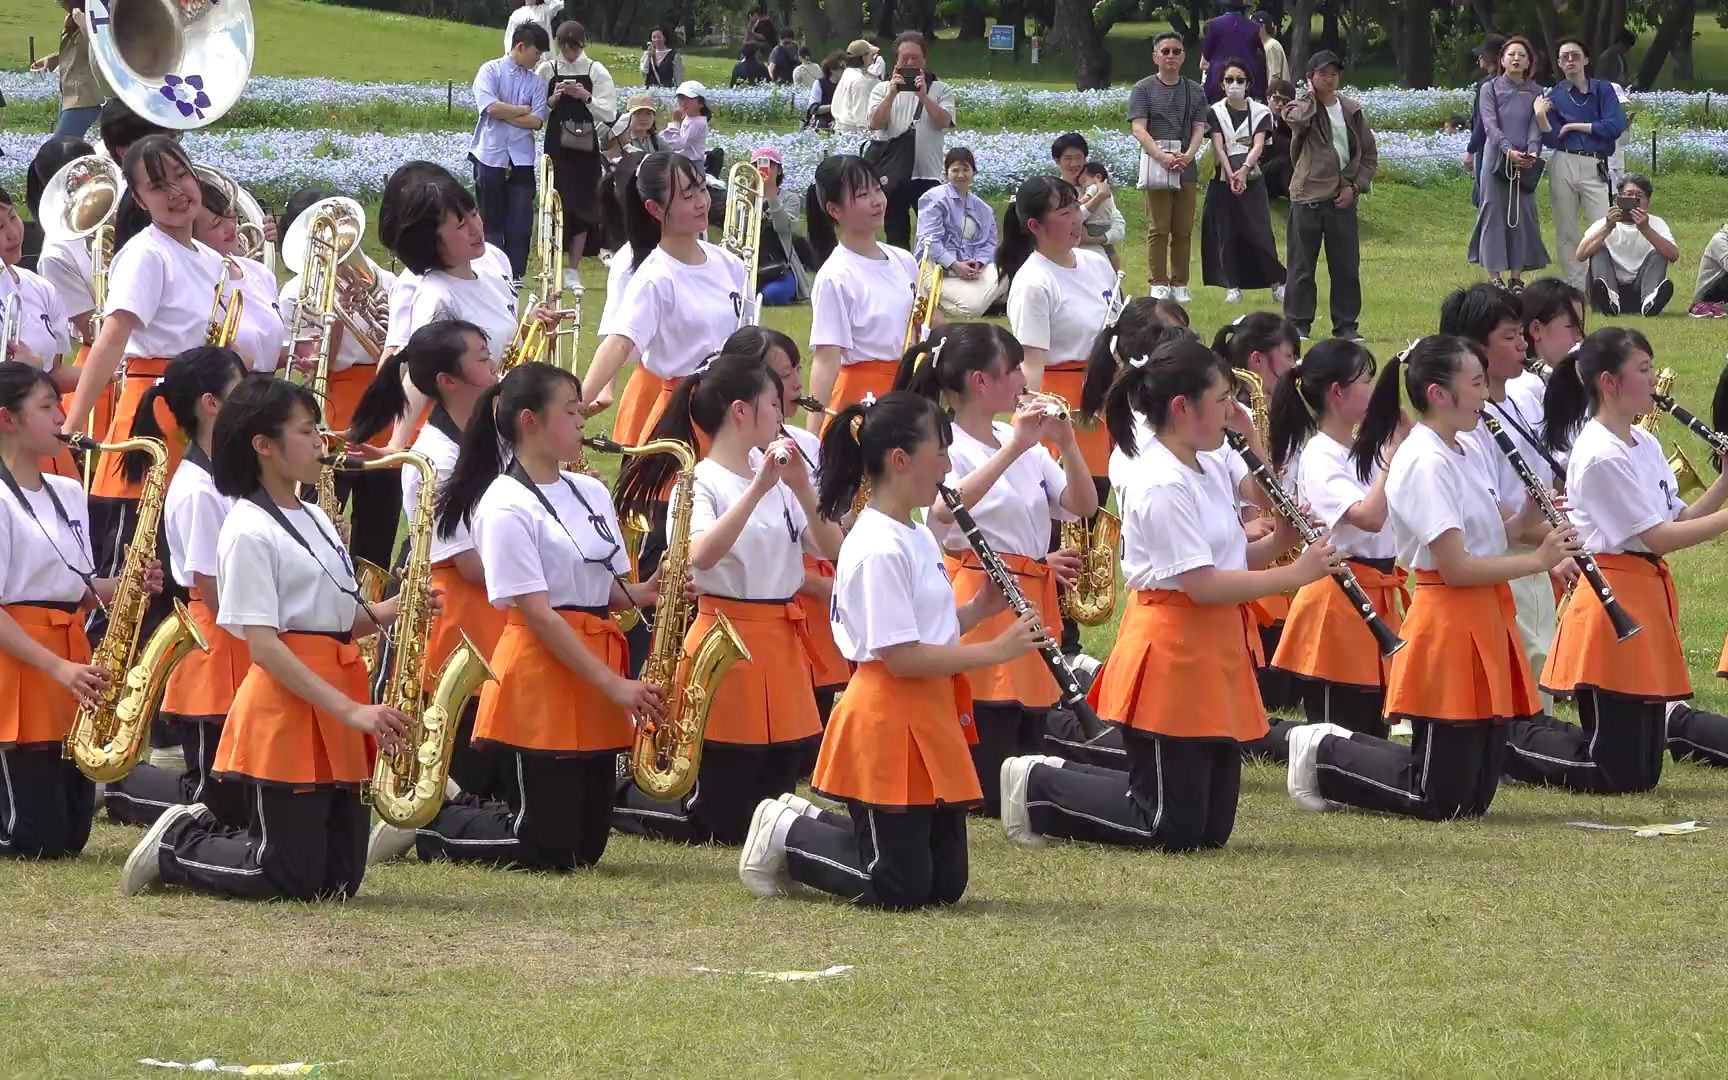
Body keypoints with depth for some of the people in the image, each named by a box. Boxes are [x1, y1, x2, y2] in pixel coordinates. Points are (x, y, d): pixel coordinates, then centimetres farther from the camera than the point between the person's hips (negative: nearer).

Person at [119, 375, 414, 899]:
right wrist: (350, 711, -22)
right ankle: (174, 849, 13)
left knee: (339, 880, 7)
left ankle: (205, 831, 24)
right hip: (286, 706, -8)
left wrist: (388, 611, -1)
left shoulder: (315, 520, 16)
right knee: (292, 879, -9)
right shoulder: (249, 532, -11)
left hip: (339, 689, 8)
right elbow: (263, 644, -17)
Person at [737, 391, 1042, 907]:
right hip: (888, 722, -9)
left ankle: (810, 822, 23)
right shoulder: (879, 550, -18)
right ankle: (786, 838, 12)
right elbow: (901, 657, -22)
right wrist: (994, 651, -19)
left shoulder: (918, 537, 12)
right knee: (901, 889, -6)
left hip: (929, 718, 9)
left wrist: (977, 609, 4)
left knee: (946, 884, 10)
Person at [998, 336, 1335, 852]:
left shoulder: (1211, 466, 11)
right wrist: (1293, 575, -18)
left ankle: (1065, 775, 23)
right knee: (1174, 828, -6)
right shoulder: (1162, 486, -18)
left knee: (1213, 827, 10)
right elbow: (1203, 584, -22)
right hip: (1172, 651, -9)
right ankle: (1038, 787, 9)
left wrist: (1280, 540, -1)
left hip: (1216, 651, 9)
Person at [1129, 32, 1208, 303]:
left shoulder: (1194, 91, 13)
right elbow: (1139, 129, -5)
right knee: (1158, 228, -5)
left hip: (1186, 165, 3)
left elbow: (1199, 129, 7)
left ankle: (1179, 284, 10)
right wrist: (1162, 156, -18)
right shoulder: (1144, 89, 3)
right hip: (1155, 165, -3)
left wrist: (1188, 155, -12)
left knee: (1184, 230, 4)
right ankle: (1158, 284, -2)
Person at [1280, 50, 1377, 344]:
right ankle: (1298, 324, 6)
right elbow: (1298, 119, -30)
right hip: (1308, 198, -3)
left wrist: (1355, 187, -1)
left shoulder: (1351, 110, 9)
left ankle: (1346, 325, 13)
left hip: (1342, 199, 3)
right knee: (1302, 266, 1)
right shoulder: (1301, 108, -2)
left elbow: (1369, 154, 12)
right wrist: (1312, 96, -12)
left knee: (1347, 265, 5)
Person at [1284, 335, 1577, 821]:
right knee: (1443, 802, -6)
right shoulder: (1425, 465, -16)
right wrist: (1537, 561, -16)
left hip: (1485, 617, 9)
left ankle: (1339, 746, 22)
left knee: (1476, 796, 10)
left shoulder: (1469, 452, 11)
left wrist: (1524, 523, 1)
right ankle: (1324, 755, 10)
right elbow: (1454, 566, -20)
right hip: (1446, 621, -9)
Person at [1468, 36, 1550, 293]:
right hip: (1496, 158, -2)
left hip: (1525, 164, 2)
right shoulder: (1490, 89, 5)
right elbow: (1490, 125, -6)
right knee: (1494, 214, -4)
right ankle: (1494, 277, -3)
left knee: (1522, 216, 2)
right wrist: (1509, 150, -21)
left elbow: (1536, 126, 3)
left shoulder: (1535, 92, 12)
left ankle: (1517, 278, 8)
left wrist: (1532, 151, -17)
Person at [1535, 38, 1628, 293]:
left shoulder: (1603, 90, 7)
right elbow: (1551, 140, 5)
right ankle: (1575, 288, 6)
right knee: (1566, 232, 2)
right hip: (1562, 165, 2)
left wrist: (1575, 126, -1)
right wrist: (1540, 117, -14)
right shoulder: (1553, 96, 11)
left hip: (1595, 166, -2)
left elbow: (1616, 126, -4)